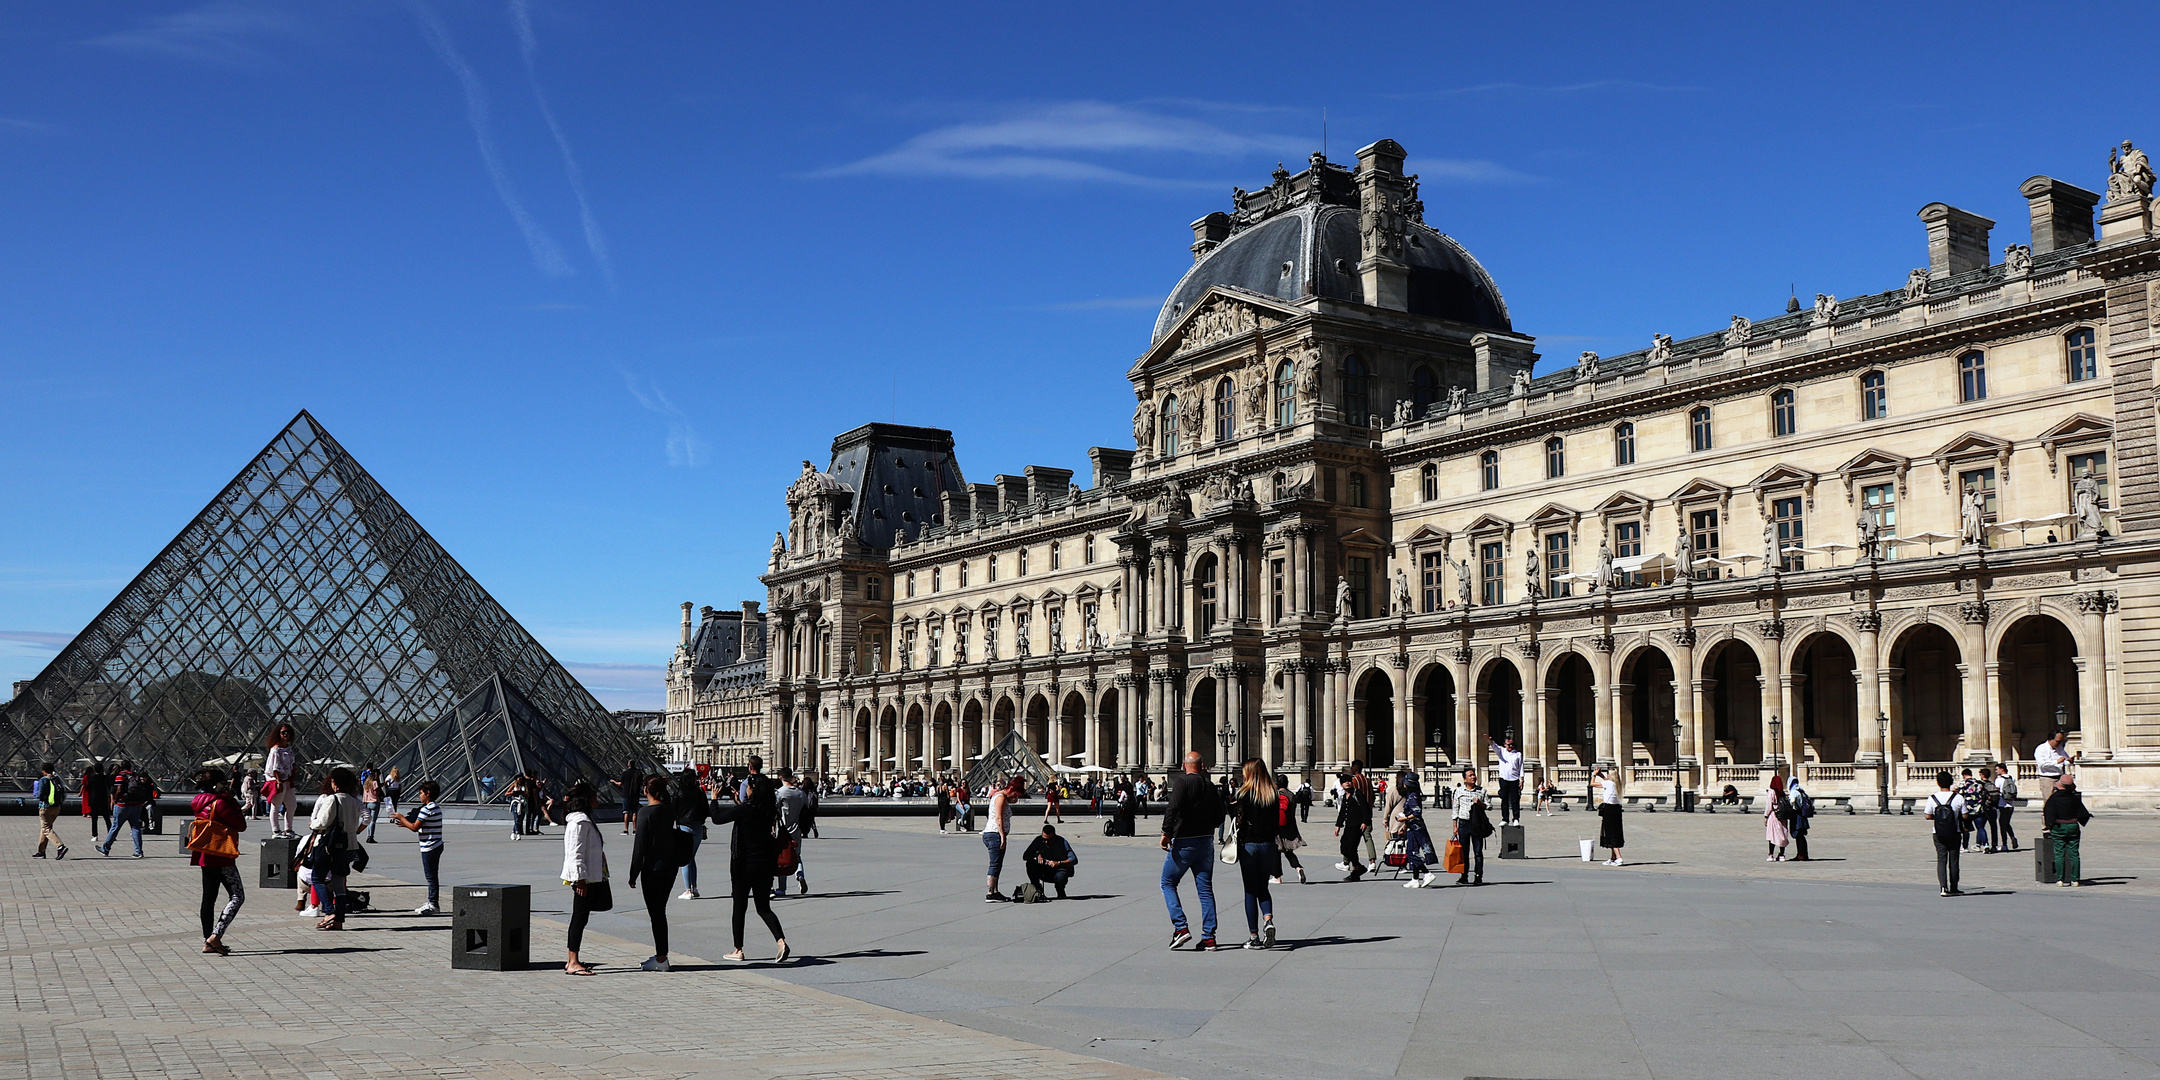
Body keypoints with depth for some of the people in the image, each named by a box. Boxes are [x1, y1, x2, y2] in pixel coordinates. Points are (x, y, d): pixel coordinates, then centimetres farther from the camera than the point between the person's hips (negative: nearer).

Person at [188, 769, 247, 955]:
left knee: (209, 898, 12)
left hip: (206, 856, 9)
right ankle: (215, 936, -16)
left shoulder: (201, 802, 10)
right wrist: (233, 803, -1)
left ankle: (208, 942, 15)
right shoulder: (219, 803, -16)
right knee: (237, 896, -6)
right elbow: (241, 825, -12)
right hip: (221, 857, -9)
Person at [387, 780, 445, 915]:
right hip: (436, 846, 10)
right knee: (432, 876, 15)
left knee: (431, 876, -5)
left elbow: (415, 828, -16)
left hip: (429, 847, -10)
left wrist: (401, 817, -4)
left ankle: (433, 904, -2)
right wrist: (404, 823, 19)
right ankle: (431, 902, 21)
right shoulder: (436, 808, 14)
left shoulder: (426, 809, -17)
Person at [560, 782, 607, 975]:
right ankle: (573, 962, -6)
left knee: (580, 918, 13)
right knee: (580, 917, -8)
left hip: (590, 877, 11)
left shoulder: (584, 820, 17)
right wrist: (580, 879, -22)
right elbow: (575, 853, -21)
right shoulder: (580, 822, -16)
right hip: (584, 878, -11)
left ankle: (572, 961, 18)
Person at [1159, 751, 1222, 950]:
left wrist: (1166, 833, -18)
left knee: (1168, 883, 8)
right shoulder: (1210, 785, 8)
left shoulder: (1182, 781, -8)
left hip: (1183, 841, -5)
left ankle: (1180, 927, -5)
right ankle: (1209, 938, 5)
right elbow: (1219, 818, 12)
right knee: (1205, 889, 9)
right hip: (1206, 841, 5)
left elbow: (1173, 807, -22)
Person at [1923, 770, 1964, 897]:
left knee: (1941, 859, 3)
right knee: (1953, 860, 10)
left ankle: (1943, 887, -14)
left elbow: (1928, 816, -3)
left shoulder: (1932, 799, -7)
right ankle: (1953, 889, 18)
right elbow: (1965, 816, -5)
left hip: (1938, 834, 0)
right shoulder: (1959, 798, -9)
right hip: (1955, 834, 0)